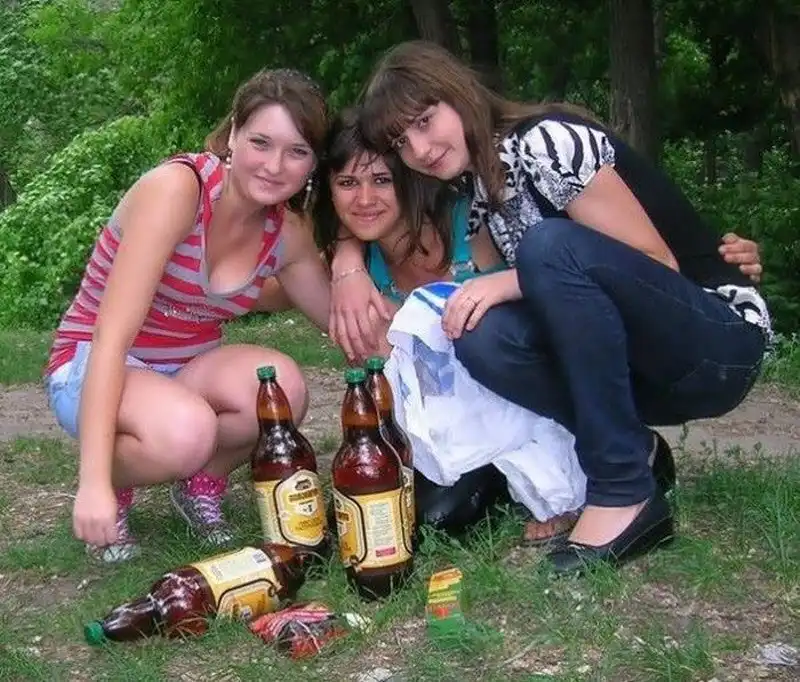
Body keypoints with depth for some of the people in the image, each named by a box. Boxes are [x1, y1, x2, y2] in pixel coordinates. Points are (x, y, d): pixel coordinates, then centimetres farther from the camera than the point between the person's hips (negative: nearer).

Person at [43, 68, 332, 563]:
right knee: (185, 432, -37)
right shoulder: (176, 188, -25)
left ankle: (202, 486, 4)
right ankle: (110, 490, -1)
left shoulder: (286, 231, -6)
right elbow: (111, 337, -30)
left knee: (283, 385, -27)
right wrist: (95, 480, -36)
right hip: (92, 370, -5)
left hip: (187, 371, 5)